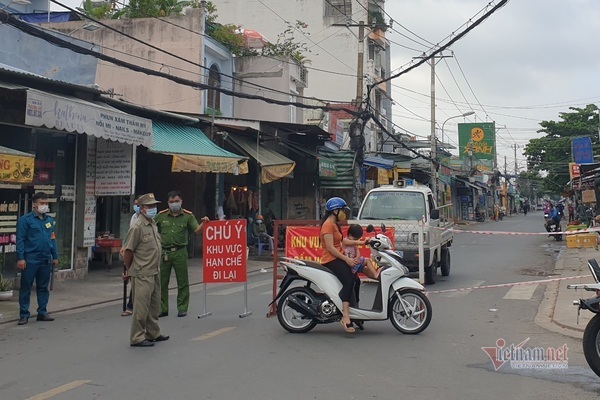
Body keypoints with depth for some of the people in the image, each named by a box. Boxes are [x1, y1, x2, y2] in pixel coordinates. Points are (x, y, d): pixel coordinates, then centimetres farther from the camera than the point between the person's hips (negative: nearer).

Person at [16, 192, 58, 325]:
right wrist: (20, 258, -15)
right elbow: (20, 240, -9)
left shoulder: (50, 220, 11)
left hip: (46, 260, 5)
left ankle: (42, 313, 19)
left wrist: (55, 256, 12)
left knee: (43, 287, 11)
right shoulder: (25, 220, -6)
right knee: (26, 287, 2)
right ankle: (24, 315, 8)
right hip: (30, 260, -5)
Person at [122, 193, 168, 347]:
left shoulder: (153, 224, 12)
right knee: (142, 307, -3)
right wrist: (128, 271, -6)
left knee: (154, 305, 18)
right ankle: (137, 338, 6)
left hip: (154, 272, 9)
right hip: (142, 274, -9)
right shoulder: (137, 227, -16)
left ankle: (153, 334, 31)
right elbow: (129, 250, -14)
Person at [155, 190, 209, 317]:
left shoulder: (188, 215, 3)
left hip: (180, 252, -1)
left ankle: (182, 308, 13)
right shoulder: (161, 215, 6)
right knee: (161, 281, 6)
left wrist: (203, 223, -23)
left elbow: (197, 231, -4)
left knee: (183, 282, 3)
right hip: (164, 252, 1)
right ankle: (162, 309, 16)